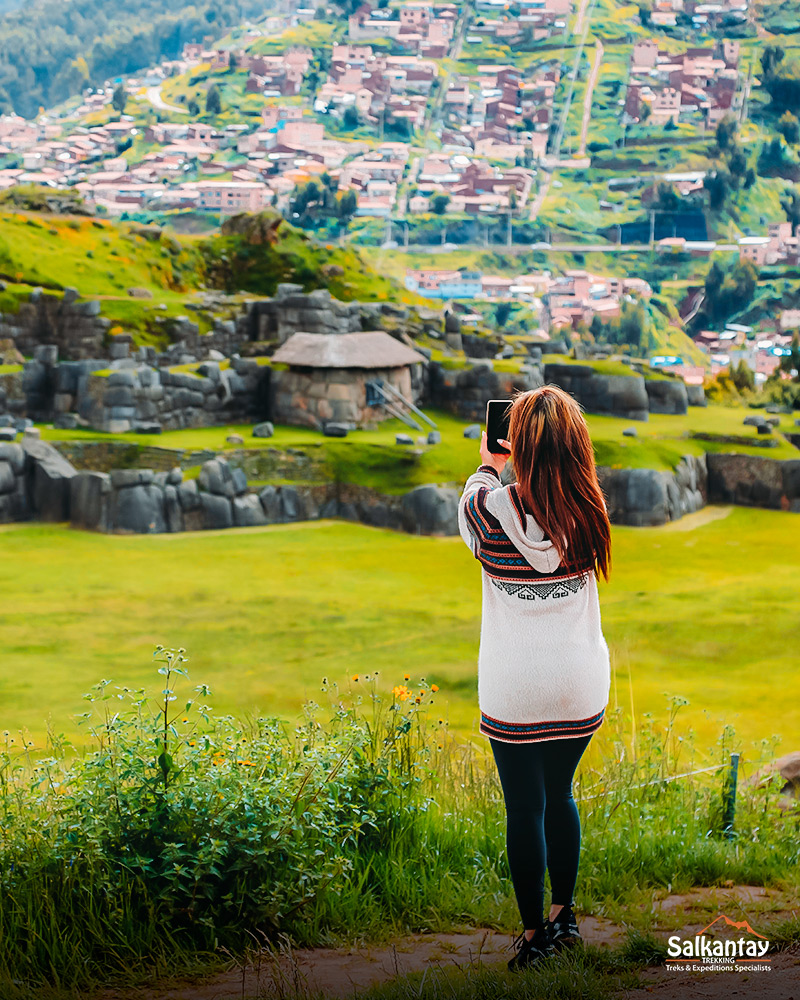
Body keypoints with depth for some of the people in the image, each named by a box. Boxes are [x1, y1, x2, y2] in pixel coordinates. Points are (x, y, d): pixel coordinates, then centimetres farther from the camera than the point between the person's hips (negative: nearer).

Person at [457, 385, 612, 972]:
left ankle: (534, 934, 16)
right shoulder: (587, 512, -9)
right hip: (583, 687, 3)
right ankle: (565, 916, 31)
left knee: (525, 807, 8)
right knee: (560, 795, 20)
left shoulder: (490, 509, -15)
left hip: (513, 691, -3)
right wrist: (558, 453, 26)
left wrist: (488, 468, 26)